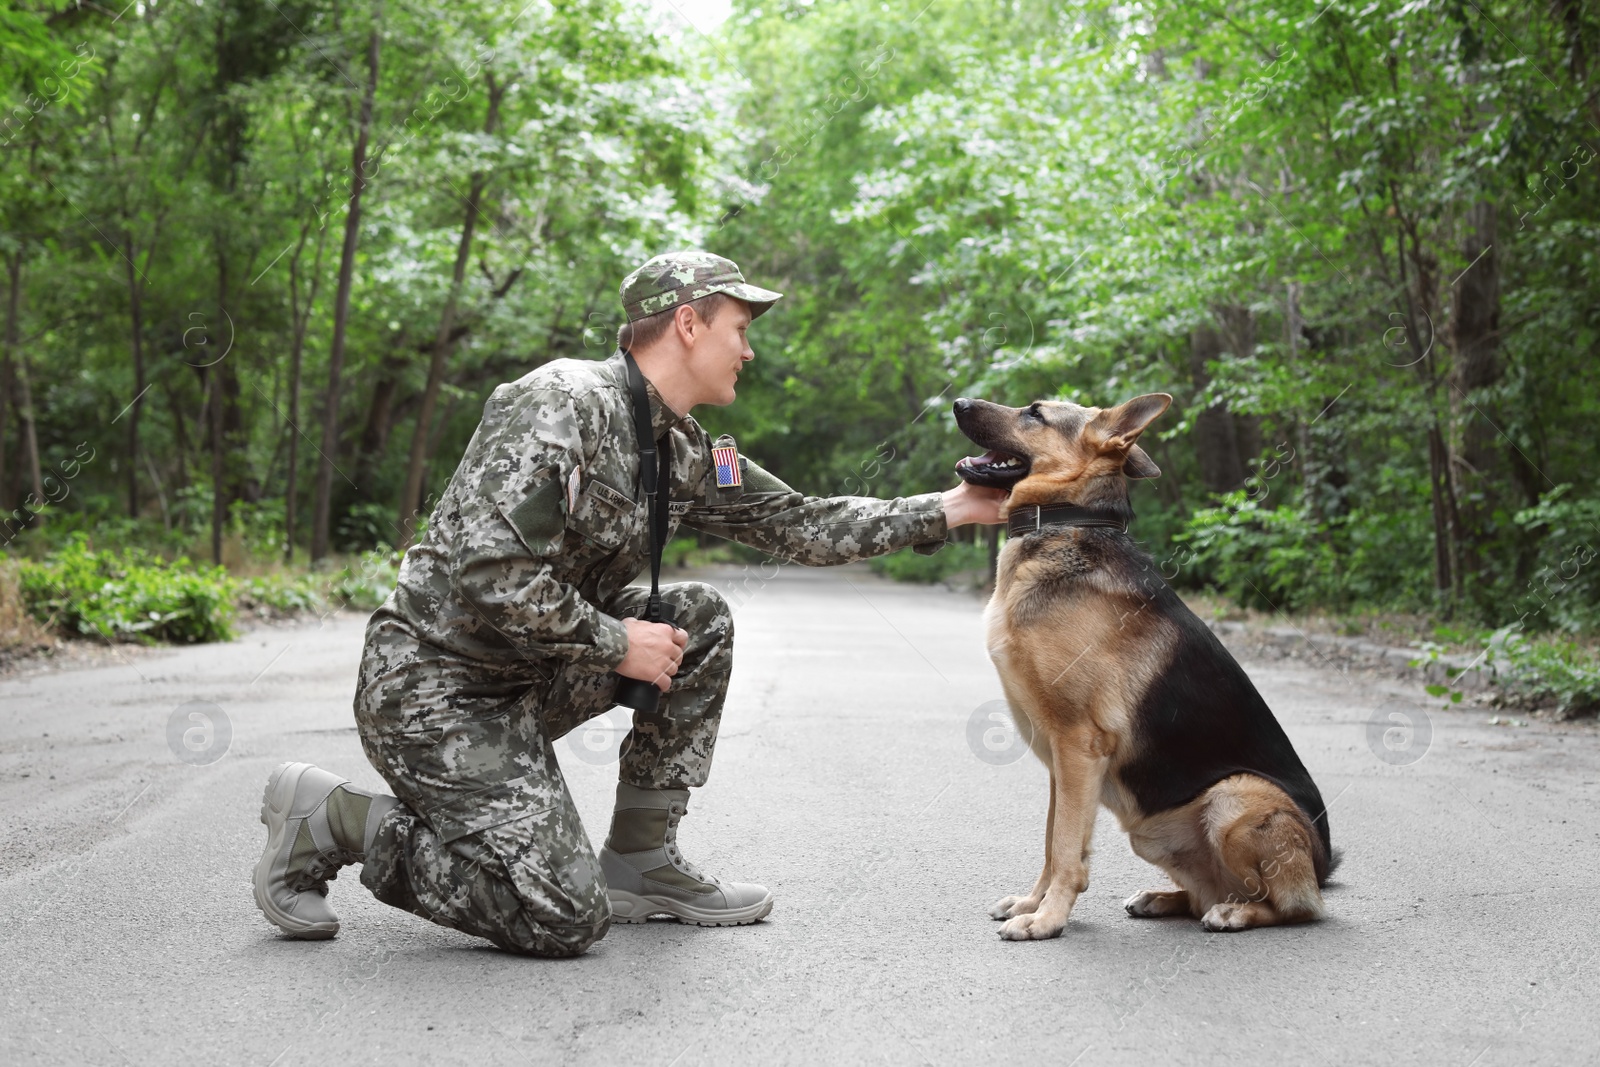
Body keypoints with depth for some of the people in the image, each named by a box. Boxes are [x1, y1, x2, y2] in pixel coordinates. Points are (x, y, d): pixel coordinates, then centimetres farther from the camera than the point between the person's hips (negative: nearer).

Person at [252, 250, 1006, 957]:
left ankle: (641, 861, 8)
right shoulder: (563, 401, -20)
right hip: (432, 686, -9)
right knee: (565, 920, -13)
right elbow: (488, 568, -28)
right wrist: (614, 642, -18)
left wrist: (949, 510, 11)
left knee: (700, 621, 2)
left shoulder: (686, 451, 8)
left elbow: (797, 525, 14)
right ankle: (330, 819, 0)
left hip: (526, 682, 9)